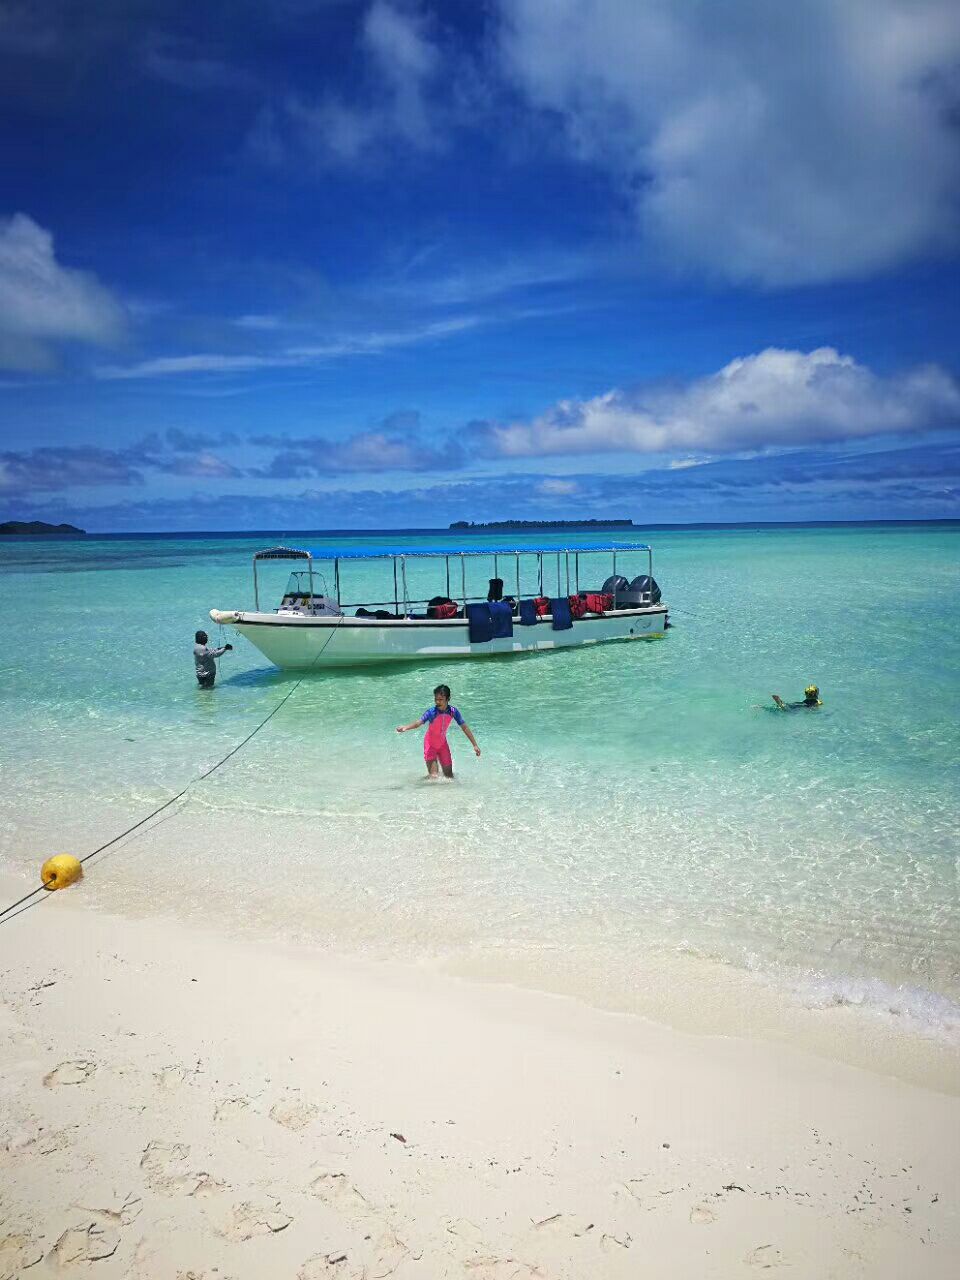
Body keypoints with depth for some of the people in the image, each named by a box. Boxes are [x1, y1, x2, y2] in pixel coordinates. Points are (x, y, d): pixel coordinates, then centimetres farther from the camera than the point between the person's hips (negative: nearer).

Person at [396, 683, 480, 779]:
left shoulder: (453, 711, -16)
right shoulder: (432, 712, -25)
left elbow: (465, 728, -7)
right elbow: (419, 722, -39)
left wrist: (475, 745, -5)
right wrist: (406, 727, -59)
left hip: (443, 744, 4)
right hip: (431, 745, -3)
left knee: (449, 776, 10)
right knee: (433, 776, -12)